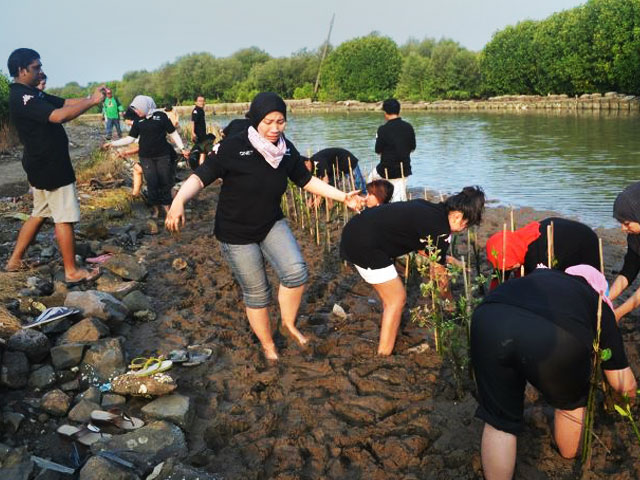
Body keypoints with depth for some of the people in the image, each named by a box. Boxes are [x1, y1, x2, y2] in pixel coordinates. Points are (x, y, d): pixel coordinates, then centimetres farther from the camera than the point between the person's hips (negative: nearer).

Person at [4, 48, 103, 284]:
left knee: (39, 213, 19)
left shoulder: (34, 94, 13)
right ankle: (72, 271, 4)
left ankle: (15, 260, 26)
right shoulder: (21, 98, -19)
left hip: (42, 165, 11)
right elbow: (59, 115, -31)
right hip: (50, 167, -10)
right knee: (64, 218, -3)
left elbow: (65, 102, 11)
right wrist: (92, 101, -24)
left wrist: (92, 97, -3)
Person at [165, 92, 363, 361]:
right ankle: (268, 346, 31)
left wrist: (343, 197, 2)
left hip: (272, 224, 4)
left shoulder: (286, 149, -5)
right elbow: (200, 177, -22)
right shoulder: (233, 147, -21)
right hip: (237, 233, -4)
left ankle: (289, 324, 12)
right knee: (257, 293, 6)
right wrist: (179, 201, -41)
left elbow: (307, 180, 7)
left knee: (296, 272, -17)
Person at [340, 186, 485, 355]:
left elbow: (425, 250, 28)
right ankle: (383, 357, 10)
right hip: (364, 244, -10)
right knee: (397, 299, 3)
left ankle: (385, 348, 31)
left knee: (391, 296, 20)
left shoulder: (429, 208, 12)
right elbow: (440, 275, 2)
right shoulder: (440, 231, -11)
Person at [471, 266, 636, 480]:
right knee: (570, 403, 32)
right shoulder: (600, 307, 31)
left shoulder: (540, 275, 39)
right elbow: (624, 383, 32)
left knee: (498, 420, 20)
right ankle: (570, 459, 51)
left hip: (489, 321, 2)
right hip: (555, 338, -1)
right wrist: (631, 392, 55)